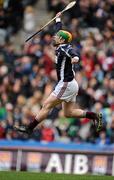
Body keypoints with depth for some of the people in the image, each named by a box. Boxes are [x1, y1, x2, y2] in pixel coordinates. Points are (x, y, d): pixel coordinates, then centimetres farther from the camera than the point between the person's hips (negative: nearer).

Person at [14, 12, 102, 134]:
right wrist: (58, 19, 41)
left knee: (47, 106, -7)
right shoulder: (60, 48, 10)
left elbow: (72, 51, -38)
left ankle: (29, 128, -4)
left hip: (66, 84, -9)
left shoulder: (64, 48, -15)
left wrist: (75, 57, -60)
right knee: (68, 113, 11)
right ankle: (94, 116, 9)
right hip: (69, 84, 9)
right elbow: (59, 31, 27)